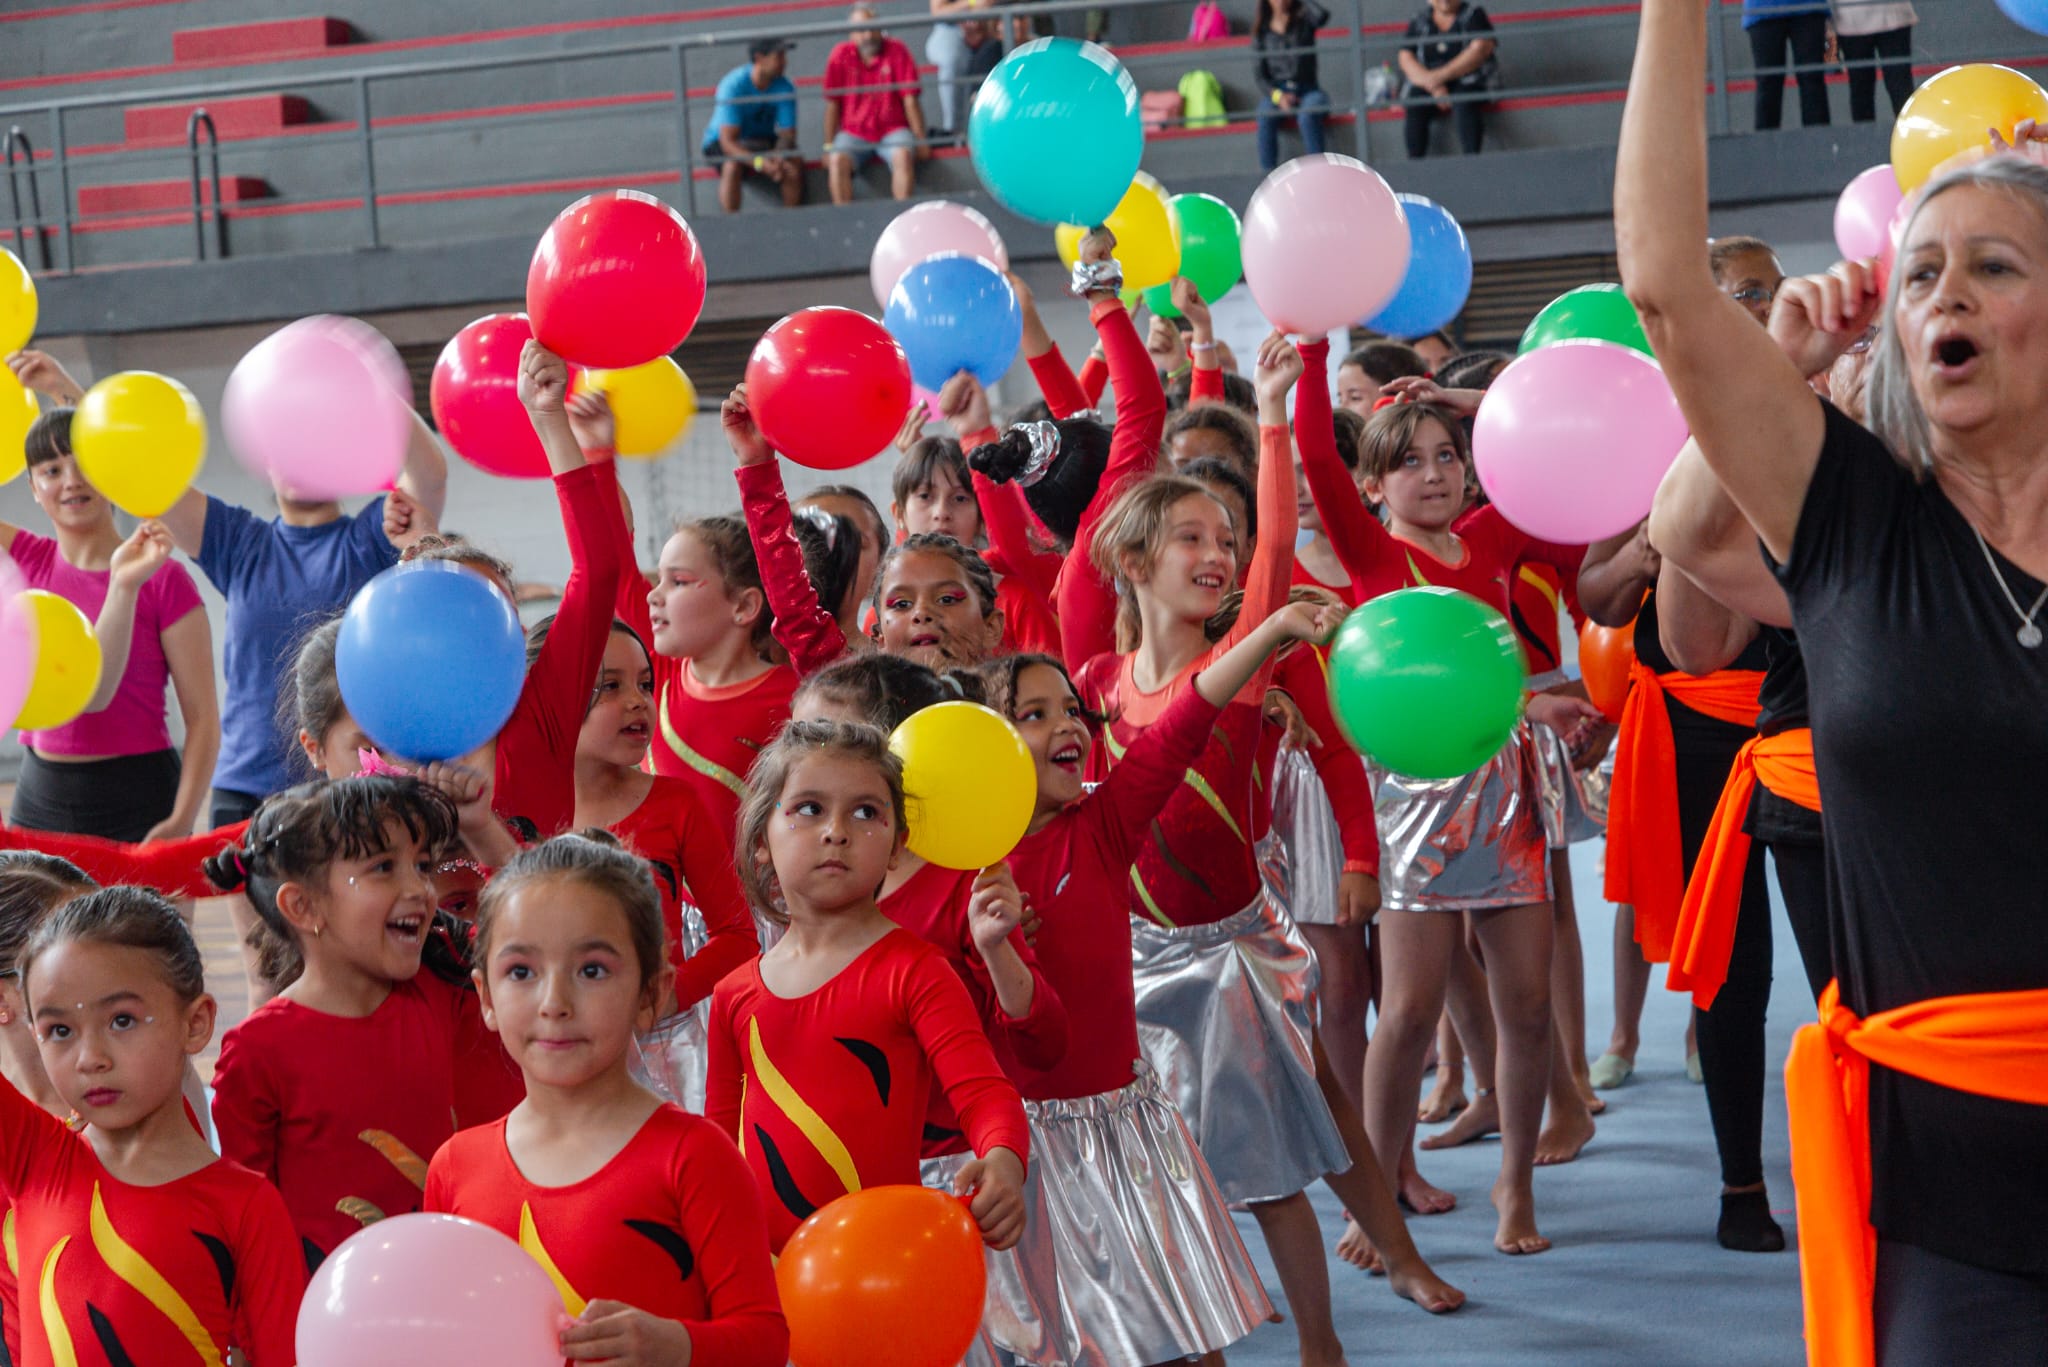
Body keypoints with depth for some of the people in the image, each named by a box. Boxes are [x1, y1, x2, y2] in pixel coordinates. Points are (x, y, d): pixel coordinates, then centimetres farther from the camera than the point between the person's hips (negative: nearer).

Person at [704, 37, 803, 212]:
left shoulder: (784, 88, -12)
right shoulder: (733, 85, -25)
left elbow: (787, 134, -12)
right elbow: (727, 141, -30)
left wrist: (777, 156, -36)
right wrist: (760, 163, -44)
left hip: (764, 141, 4)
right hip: (721, 142, -4)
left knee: (795, 162, -25)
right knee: (732, 165, -37)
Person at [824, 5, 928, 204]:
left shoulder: (897, 51, -3)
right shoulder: (840, 56, -1)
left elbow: (910, 99, -4)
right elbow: (832, 104, 1)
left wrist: (921, 140, -7)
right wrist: (829, 146, -2)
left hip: (892, 130, -1)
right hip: (853, 132, 1)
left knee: (903, 155, -32)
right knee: (837, 161, -28)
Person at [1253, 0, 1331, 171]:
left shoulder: (1304, 18, 6)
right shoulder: (1262, 29, 9)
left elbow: (1322, 16, -20)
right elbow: (1258, 74, 4)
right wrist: (1277, 95, -14)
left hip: (1307, 89, -1)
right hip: (1275, 91, 1)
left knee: (1307, 116, -36)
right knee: (1266, 118, -33)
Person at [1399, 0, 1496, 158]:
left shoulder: (1474, 15, 9)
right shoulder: (1418, 23, 14)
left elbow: (1480, 49, -7)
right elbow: (1406, 59, 3)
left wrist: (1441, 76, -16)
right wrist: (1434, 87, -15)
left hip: (1467, 82, -2)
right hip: (1427, 87, 2)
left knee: (1464, 103, -36)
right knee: (1414, 104, -31)